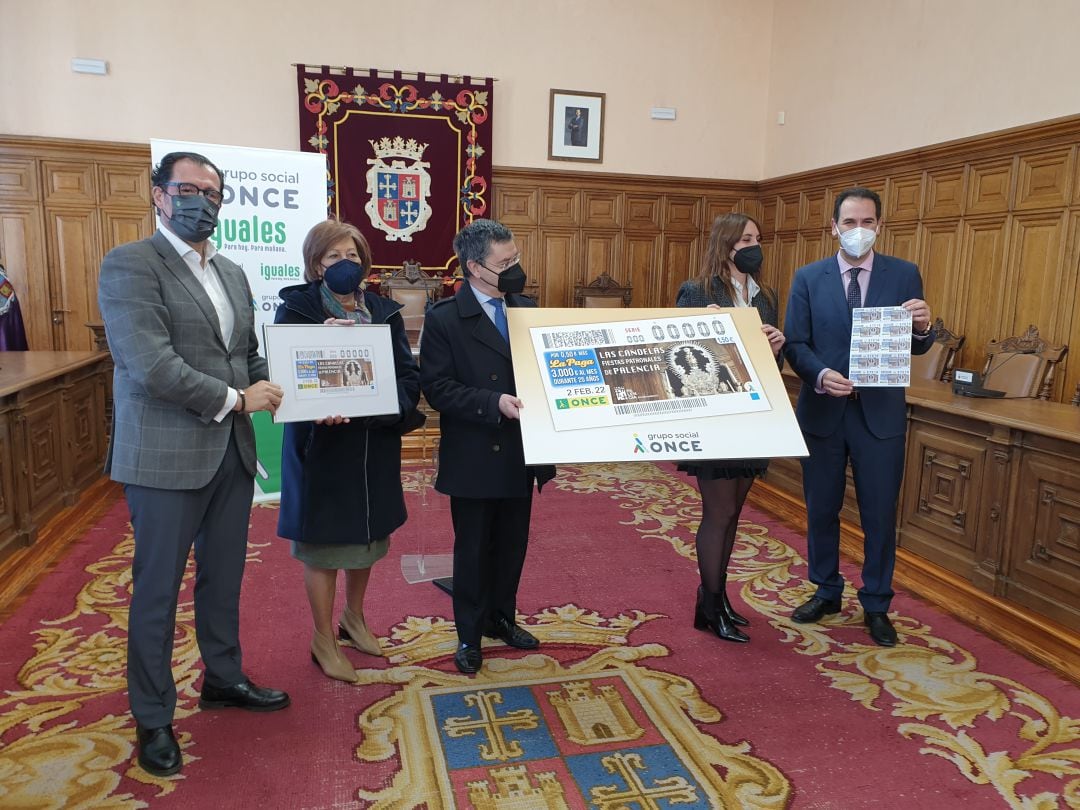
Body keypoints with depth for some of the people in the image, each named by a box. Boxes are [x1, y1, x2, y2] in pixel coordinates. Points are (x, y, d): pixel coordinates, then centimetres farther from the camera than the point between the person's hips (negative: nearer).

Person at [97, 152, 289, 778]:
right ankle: (153, 717, 26)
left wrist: (288, 395, -3)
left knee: (224, 576, 19)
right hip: (166, 456, -6)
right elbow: (150, 364, -21)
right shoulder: (130, 265, -10)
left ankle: (224, 678, 38)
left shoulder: (232, 274, 13)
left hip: (232, 451, 7)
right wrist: (234, 399, -15)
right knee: (158, 588, 8)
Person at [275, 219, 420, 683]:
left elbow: (410, 375, 0)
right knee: (323, 542, 6)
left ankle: (353, 617, 41)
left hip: (375, 445, 5)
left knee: (366, 535, 19)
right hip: (321, 444, -4)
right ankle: (324, 640, 25)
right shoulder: (297, 309, -6)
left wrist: (389, 401, -21)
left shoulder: (384, 312, 5)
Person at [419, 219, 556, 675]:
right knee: (472, 549, 10)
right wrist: (493, 403, -26)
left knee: (512, 544, 17)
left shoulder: (526, 309, 6)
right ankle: (470, 634, 29)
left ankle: (502, 618, 39)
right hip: (474, 457, -4)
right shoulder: (444, 318, -10)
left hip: (519, 453, 5)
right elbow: (436, 388, -15)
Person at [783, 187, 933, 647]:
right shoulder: (808, 278, 1)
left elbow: (916, 349, 2)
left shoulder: (904, 275, 1)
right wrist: (821, 374, -21)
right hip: (822, 409, 1)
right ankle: (826, 592, 33)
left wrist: (921, 328, -21)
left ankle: (876, 605, 26)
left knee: (880, 514, 7)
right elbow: (795, 344, -3)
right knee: (821, 509, 13)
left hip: (880, 413, 0)